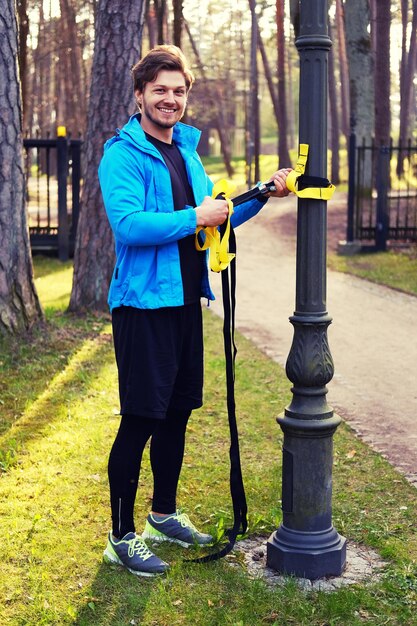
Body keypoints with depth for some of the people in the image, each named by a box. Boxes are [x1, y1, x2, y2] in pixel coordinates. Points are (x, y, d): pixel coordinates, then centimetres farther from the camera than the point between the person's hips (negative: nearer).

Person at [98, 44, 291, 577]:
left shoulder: (187, 153, 14)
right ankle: (121, 536, 9)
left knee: (177, 413, 16)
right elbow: (127, 224, -25)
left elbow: (215, 218, 21)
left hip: (185, 301, 8)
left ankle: (164, 513, 33)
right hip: (143, 303, -8)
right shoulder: (122, 155, -11)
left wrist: (262, 194, 9)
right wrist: (194, 217, -20)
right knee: (140, 420, -4)